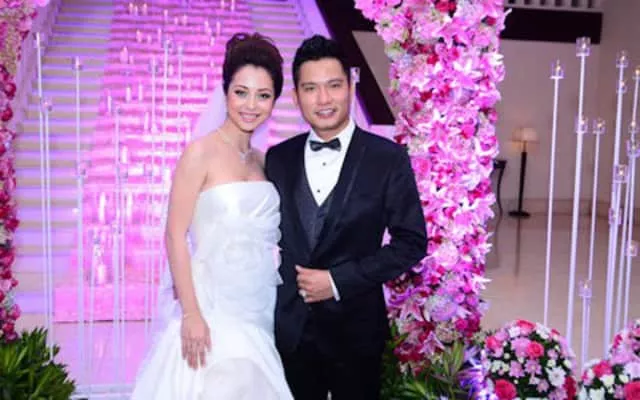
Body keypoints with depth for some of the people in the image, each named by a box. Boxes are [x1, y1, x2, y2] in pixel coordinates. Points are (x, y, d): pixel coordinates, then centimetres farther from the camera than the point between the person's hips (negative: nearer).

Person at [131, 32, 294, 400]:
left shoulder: (263, 162, 8)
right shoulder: (201, 153, -10)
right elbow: (175, 236, -13)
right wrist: (191, 314, -17)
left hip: (258, 313, 6)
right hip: (211, 308, -6)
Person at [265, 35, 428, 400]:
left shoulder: (388, 158, -7)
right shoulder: (278, 158, 2)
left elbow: (412, 242, -8)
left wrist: (339, 281, -14)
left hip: (355, 328, -2)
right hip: (290, 327, 3)